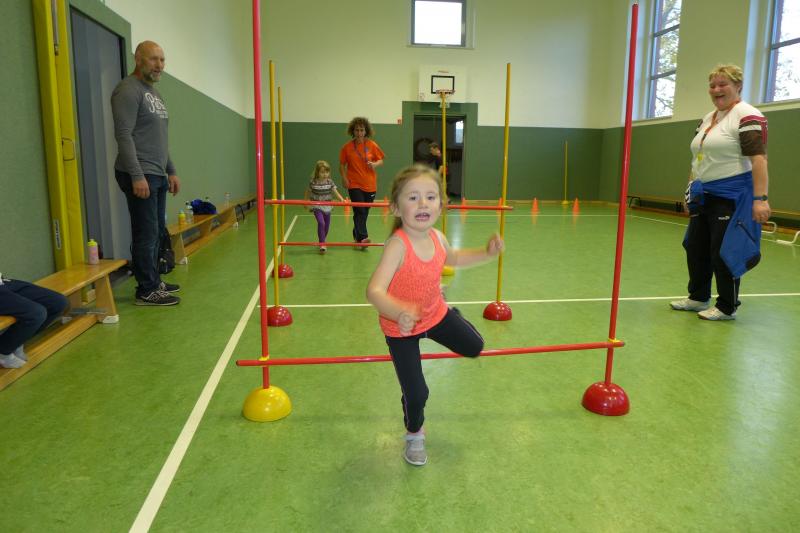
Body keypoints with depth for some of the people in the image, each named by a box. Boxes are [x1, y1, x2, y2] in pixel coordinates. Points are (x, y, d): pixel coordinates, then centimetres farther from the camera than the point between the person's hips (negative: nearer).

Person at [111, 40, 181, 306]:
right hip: (140, 175, -9)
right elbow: (123, 135, -16)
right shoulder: (128, 90, -9)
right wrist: (137, 176, -21)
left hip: (158, 175, 9)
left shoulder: (154, 92, 20)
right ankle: (147, 291, 0)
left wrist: (171, 171, 22)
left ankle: (154, 281, 22)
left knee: (156, 231, 12)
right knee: (146, 233, -7)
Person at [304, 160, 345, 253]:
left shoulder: (330, 182, -4)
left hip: (327, 207, 4)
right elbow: (308, 192, 4)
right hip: (317, 207, -4)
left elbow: (335, 191, -10)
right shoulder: (313, 183, -10)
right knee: (321, 223, -22)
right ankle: (322, 244, -16)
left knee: (327, 225, 12)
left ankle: (322, 241, 35)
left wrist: (341, 199, -26)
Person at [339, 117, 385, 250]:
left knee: (364, 212, 11)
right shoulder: (347, 147, -1)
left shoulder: (372, 145, 1)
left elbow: (381, 160, 6)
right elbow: (342, 164, 6)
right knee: (359, 211, -13)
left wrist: (375, 164, -15)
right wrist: (344, 178, -8)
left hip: (370, 185, 2)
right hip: (354, 184, -2)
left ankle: (357, 234, 30)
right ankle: (363, 237, -17)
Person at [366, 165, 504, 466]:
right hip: (400, 327, -5)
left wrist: (487, 253, -2)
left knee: (474, 347, 19)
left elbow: (452, 258, 12)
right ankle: (414, 435, 30)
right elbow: (374, 290, -43)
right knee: (416, 393, -2)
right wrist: (400, 312, -62)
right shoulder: (398, 244, -33)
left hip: (435, 314, 6)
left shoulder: (437, 238, -13)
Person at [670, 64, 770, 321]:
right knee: (696, 247, 13)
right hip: (705, 195, 9)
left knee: (724, 251, -3)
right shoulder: (707, 119, 14)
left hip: (733, 196, -8)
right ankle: (699, 298, 28)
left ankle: (727, 308, 11)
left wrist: (760, 199, -26)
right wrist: (691, 190, 19)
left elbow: (759, 158, -20)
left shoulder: (747, 116, -12)